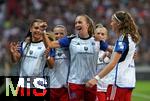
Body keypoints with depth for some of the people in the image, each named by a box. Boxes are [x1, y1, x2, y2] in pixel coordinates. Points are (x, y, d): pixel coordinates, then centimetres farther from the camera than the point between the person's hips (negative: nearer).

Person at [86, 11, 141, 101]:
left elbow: (113, 63, -24)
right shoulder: (130, 38, 12)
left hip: (120, 82, -9)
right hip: (129, 82, 9)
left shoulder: (122, 39, -14)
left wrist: (96, 78, -30)